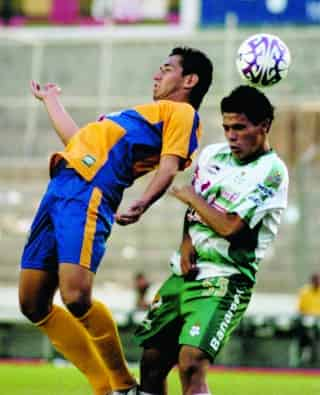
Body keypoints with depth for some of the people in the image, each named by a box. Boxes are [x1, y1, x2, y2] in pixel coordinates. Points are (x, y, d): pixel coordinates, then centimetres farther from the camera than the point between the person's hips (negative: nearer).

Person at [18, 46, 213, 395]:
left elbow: (169, 168, -12)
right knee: (33, 304, 2)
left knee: (76, 298, -24)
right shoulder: (149, 113, 31)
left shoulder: (181, 112, 5)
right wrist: (50, 100, 52)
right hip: (60, 190, 9)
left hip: (89, 195, -9)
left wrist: (142, 204, -31)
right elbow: (78, 141, 39)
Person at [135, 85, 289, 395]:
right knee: (152, 361, 9)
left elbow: (229, 226, -18)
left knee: (191, 364, -24)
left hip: (223, 281, -8)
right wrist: (186, 244, 1)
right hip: (183, 274, 8)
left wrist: (191, 197, -3)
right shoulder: (212, 155, 10)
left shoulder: (271, 172, -11)